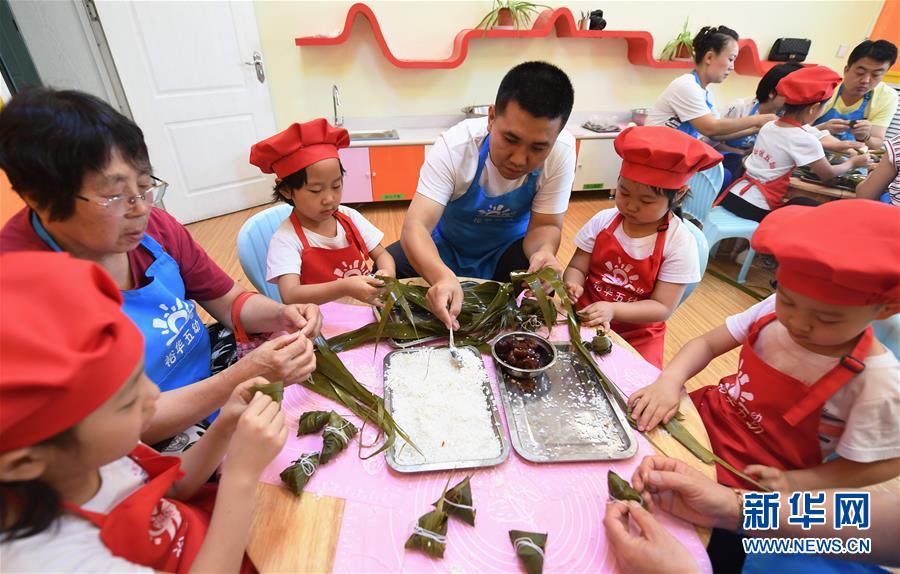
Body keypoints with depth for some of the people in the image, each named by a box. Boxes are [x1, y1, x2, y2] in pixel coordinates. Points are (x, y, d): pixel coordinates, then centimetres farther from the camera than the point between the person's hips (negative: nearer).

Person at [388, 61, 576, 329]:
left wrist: (544, 251, -42)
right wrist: (444, 276, -58)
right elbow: (415, 225, -37)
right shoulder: (455, 146, -29)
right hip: (446, 246, 0)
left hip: (507, 248, 1)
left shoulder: (561, 152, -24)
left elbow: (546, 225, -17)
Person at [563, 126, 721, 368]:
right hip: (585, 316, 2)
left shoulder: (679, 244, -11)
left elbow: (662, 308, -12)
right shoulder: (603, 221, -5)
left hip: (637, 334, -1)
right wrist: (573, 285, -25)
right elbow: (576, 268, -1)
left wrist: (613, 310, -27)